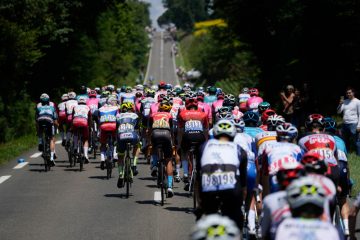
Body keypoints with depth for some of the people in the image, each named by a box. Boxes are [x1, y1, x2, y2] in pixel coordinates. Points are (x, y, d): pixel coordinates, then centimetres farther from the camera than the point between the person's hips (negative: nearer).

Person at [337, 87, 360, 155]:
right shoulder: (345, 101, 14)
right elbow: (339, 112, 9)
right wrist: (340, 104, -8)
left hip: (353, 124, -6)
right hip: (344, 124, 6)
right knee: (345, 141, 14)